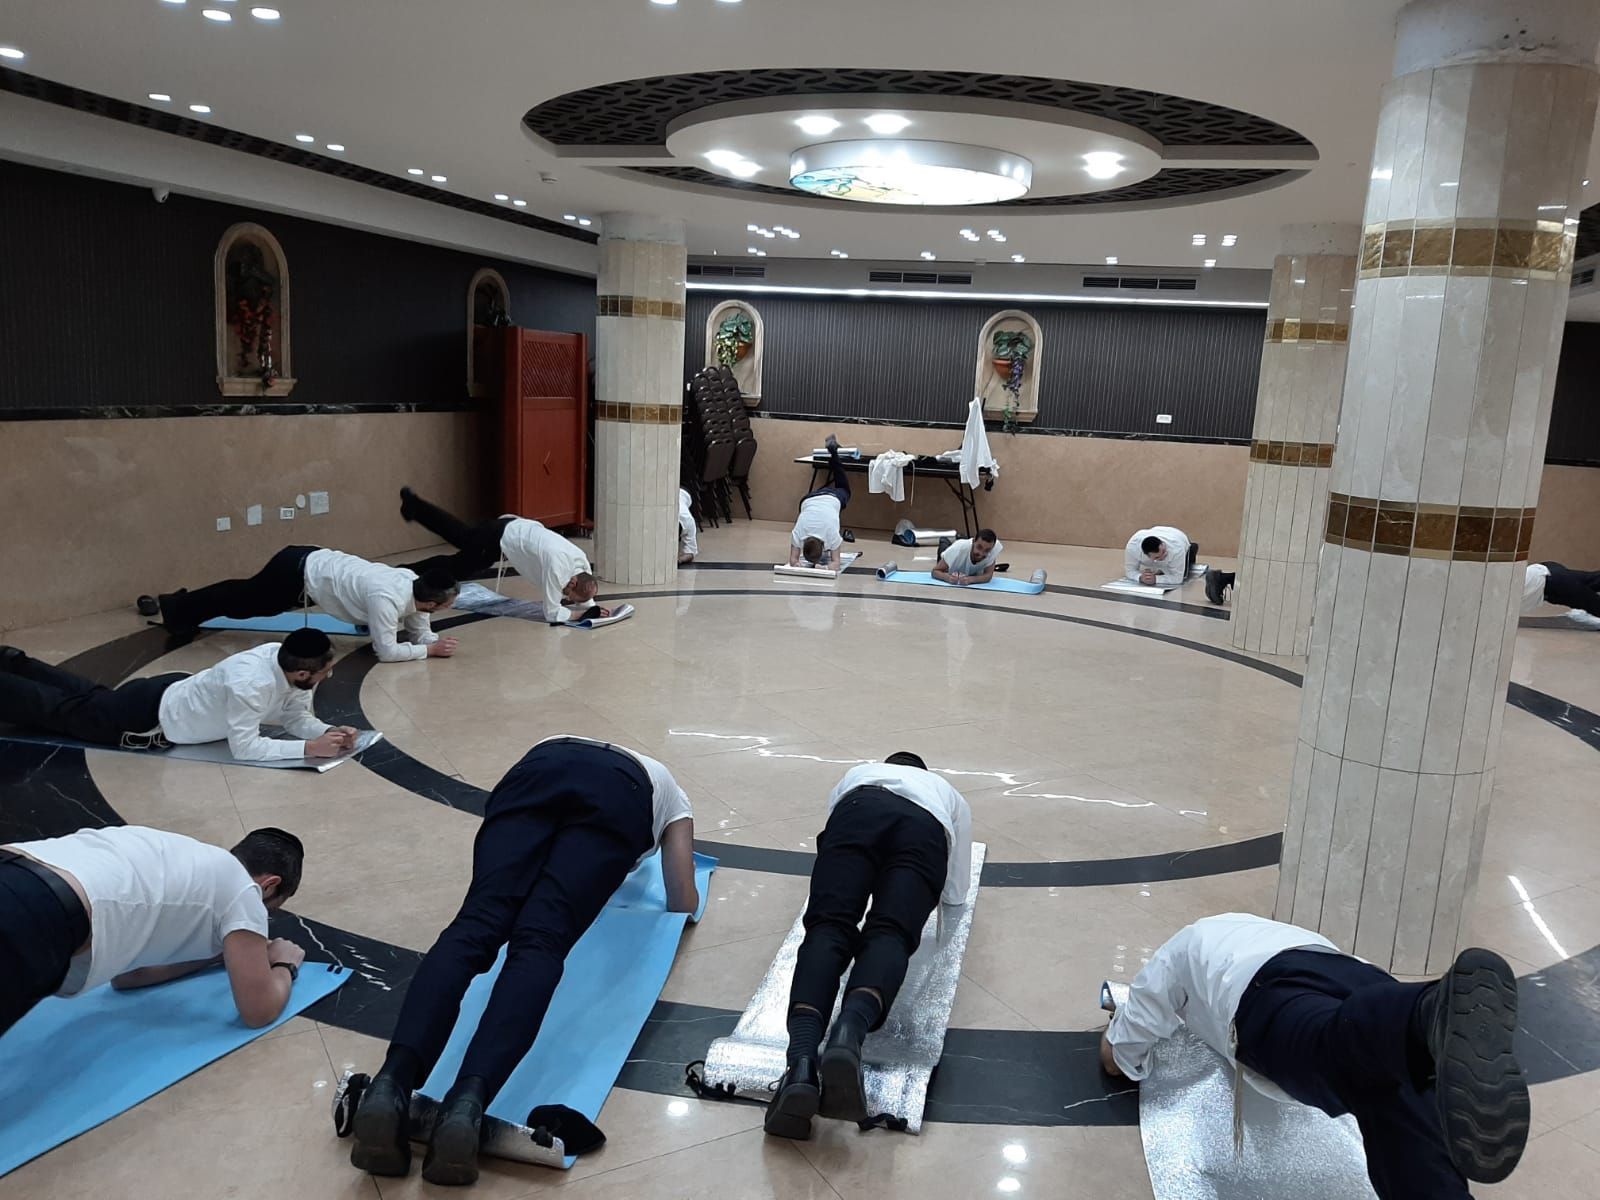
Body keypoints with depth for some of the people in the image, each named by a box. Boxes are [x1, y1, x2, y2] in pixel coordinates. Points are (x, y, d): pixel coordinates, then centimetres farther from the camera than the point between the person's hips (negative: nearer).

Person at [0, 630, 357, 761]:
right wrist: (309, 748, -41)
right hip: (151, 717, -7)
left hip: (175, 692, 8)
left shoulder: (288, 660, -18)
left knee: (92, 695, 32)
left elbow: (296, 716, -6)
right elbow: (243, 748, -38)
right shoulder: (251, 683, -43)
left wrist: (328, 732, -25)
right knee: (63, 710, 16)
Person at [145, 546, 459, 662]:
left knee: (243, 597, 29)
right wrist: (430, 650, -24)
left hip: (314, 563, 8)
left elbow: (418, 629, 4)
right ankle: (171, 606, 41)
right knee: (238, 601, 16)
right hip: (298, 573, -8)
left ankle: (176, 604, 51)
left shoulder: (413, 581, -10)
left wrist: (436, 640, -16)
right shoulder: (388, 597, -34)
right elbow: (386, 651, -31)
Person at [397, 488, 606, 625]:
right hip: (495, 539, -7)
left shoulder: (583, 561, -17)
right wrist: (585, 612, -29)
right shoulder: (557, 566, -38)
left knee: (460, 535, 30)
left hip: (513, 528, 7)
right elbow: (552, 614, -32)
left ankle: (413, 504, 49)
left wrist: (593, 608, -22)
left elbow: (586, 599, -1)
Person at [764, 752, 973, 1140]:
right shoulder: (949, 794, 45)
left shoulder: (859, 773, 47)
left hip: (858, 811, 0)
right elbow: (956, 897, 43)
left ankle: (802, 1060, -44)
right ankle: (850, 1032, -50)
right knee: (890, 934, -17)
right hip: (925, 830, 0)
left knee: (828, 927, -17)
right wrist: (919, 887, 63)